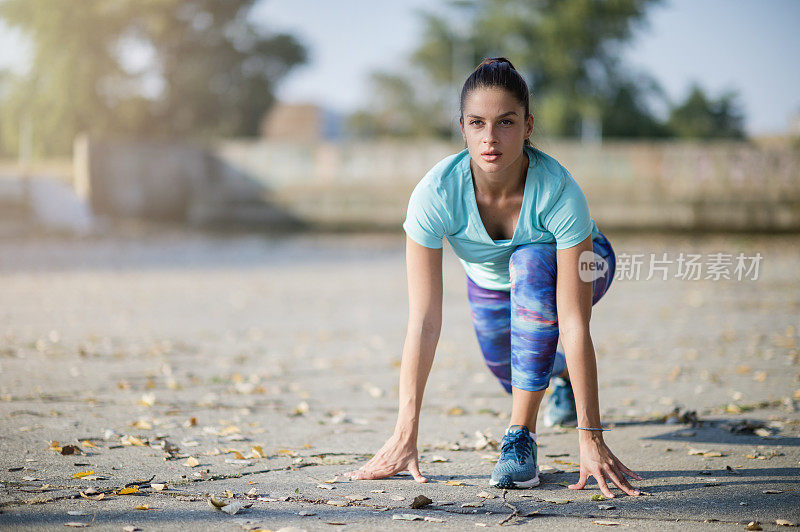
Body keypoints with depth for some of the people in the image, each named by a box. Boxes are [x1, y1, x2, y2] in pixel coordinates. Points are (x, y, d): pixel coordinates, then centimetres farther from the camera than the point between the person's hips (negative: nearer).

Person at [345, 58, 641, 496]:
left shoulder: (559, 192, -41)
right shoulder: (435, 194, -36)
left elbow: (574, 324, -41)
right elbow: (424, 321, -34)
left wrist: (591, 437, -44)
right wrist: (404, 435, -37)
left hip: (580, 266, -3)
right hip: (490, 281, 3)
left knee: (530, 264, -36)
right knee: (514, 380, 20)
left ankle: (521, 437, -28)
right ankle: (561, 372, 60)